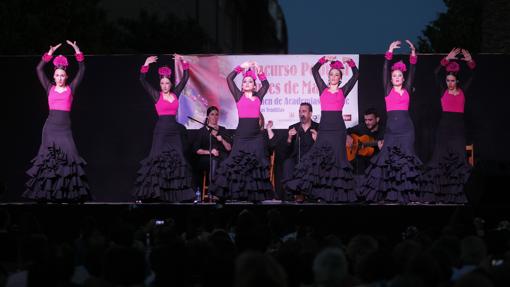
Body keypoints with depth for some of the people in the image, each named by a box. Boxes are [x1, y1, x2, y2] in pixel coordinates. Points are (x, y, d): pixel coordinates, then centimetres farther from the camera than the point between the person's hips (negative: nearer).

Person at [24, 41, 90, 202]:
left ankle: (68, 193, -12)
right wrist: (50, 54, 1)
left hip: (65, 128, -1)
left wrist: (77, 52, -3)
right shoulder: (50, 88, 8)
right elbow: (39, 70, 5)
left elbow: (82, 70, 3)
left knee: (68, 157, -12)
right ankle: (47, 193, 5)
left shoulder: (71, 89, 6)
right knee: (48, 158, 2)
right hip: (50, 126, 1)